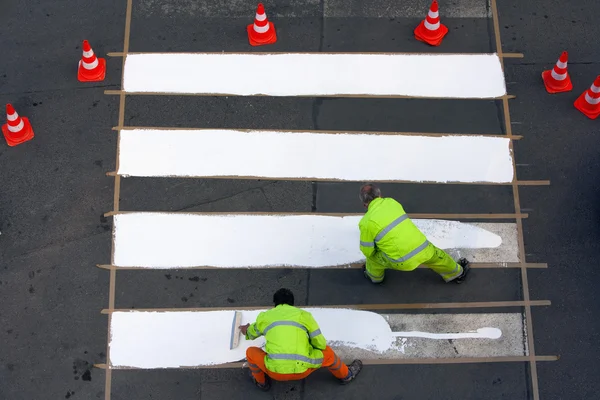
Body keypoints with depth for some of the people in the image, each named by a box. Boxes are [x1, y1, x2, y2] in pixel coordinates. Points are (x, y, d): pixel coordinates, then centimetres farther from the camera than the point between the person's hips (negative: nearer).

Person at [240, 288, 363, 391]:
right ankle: (346, 375, 46)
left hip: (275, 371, 0)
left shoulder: (264, 316, 15)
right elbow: (321, 344, 10)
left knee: (251, 352, 25)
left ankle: (262, 382, 40)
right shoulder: (304, 314, 11)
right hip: (302, 370, 0)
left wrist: (246, 331, 61)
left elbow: (252, 333, 36)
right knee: (327, 352, 28)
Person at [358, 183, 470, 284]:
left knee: (372, 255, 21)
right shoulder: (391, 202, 5)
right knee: (436, 255, 34)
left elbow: (367, 250, 0)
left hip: (403, 262, -3)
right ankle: (457, 273, 58)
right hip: (423, 249, 3)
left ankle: (375, 276, 48)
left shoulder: (366, 223, -9)